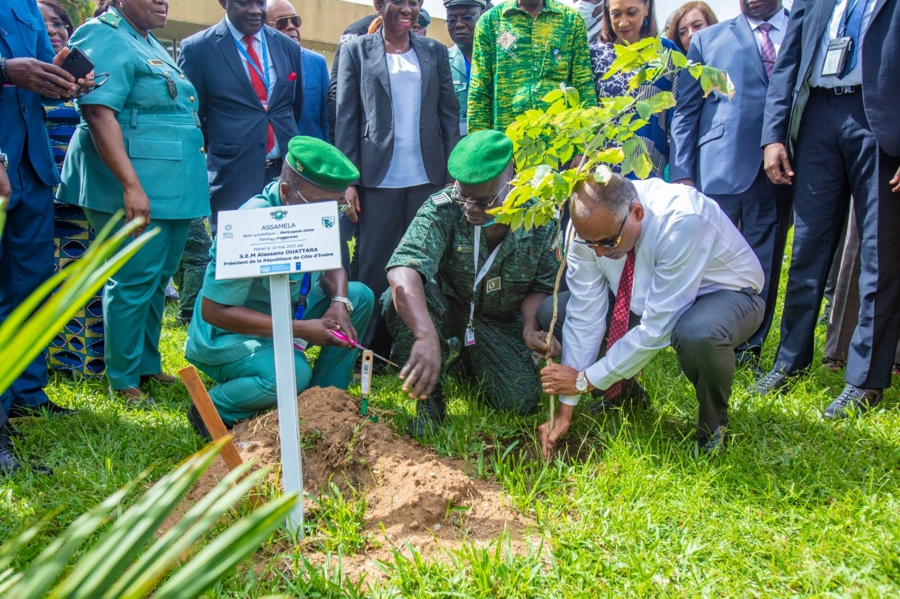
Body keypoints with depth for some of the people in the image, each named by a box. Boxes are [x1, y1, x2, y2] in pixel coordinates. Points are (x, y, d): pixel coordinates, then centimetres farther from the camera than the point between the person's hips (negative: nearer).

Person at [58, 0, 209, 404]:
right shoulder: (105, 38, -9)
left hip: (173, 189, 9)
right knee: (134, 281, -4)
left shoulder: (152, 45, 20)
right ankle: (123, 379, 8)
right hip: (138, 190, -9)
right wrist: (130, 184, -27)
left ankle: (148, 365, 26)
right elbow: (99, 114, -20)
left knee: (157, 280, 14)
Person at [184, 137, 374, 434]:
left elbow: (331, 267, 5)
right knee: (291, 373, -36)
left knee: (360, 296, -7)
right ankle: (211, 410, -7)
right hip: (228, 335, -8)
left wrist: (339, 303, -20)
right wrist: (299, 329, -30)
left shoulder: (316, 212, -8)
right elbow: (213, 311, -27)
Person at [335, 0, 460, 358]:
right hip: (378, 180, -2)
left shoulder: (435, 52, 13)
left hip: (428, 179, 2)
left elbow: (449, 114, 11)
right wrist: (347, 181, -5)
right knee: (375, 266, 0)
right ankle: (372, 353, 11)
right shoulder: (356, 51, 7)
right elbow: (346, 118, 2)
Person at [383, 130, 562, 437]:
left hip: (500, 320, 2)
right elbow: (403, 268, -44)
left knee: (522, 401, -13)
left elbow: (542, 285, -6)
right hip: (448, 306, -2)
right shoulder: (442, 209, -28)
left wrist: (530, 327, -28)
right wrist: (427, 336, -60)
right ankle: (428, 398, -13)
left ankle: (471, 361, 22)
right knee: (400, 299, -35)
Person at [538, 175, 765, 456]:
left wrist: (586, 380, -27)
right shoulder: (590, 225, -21)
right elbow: (585, 315, -16)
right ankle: (623, 394, 13)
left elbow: (658, 326, -35)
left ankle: (713, 423, -7)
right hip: (643, 298, 5)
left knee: (699, 335, -41)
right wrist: (566, 409, -15)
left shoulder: (683, 220, -38)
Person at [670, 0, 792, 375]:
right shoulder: (707, 41, 13)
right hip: (720, 168, -1)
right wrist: (681, 173, -1)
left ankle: (749, 350, 17)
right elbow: (685, 112, 9)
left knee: (763, 265, 5)